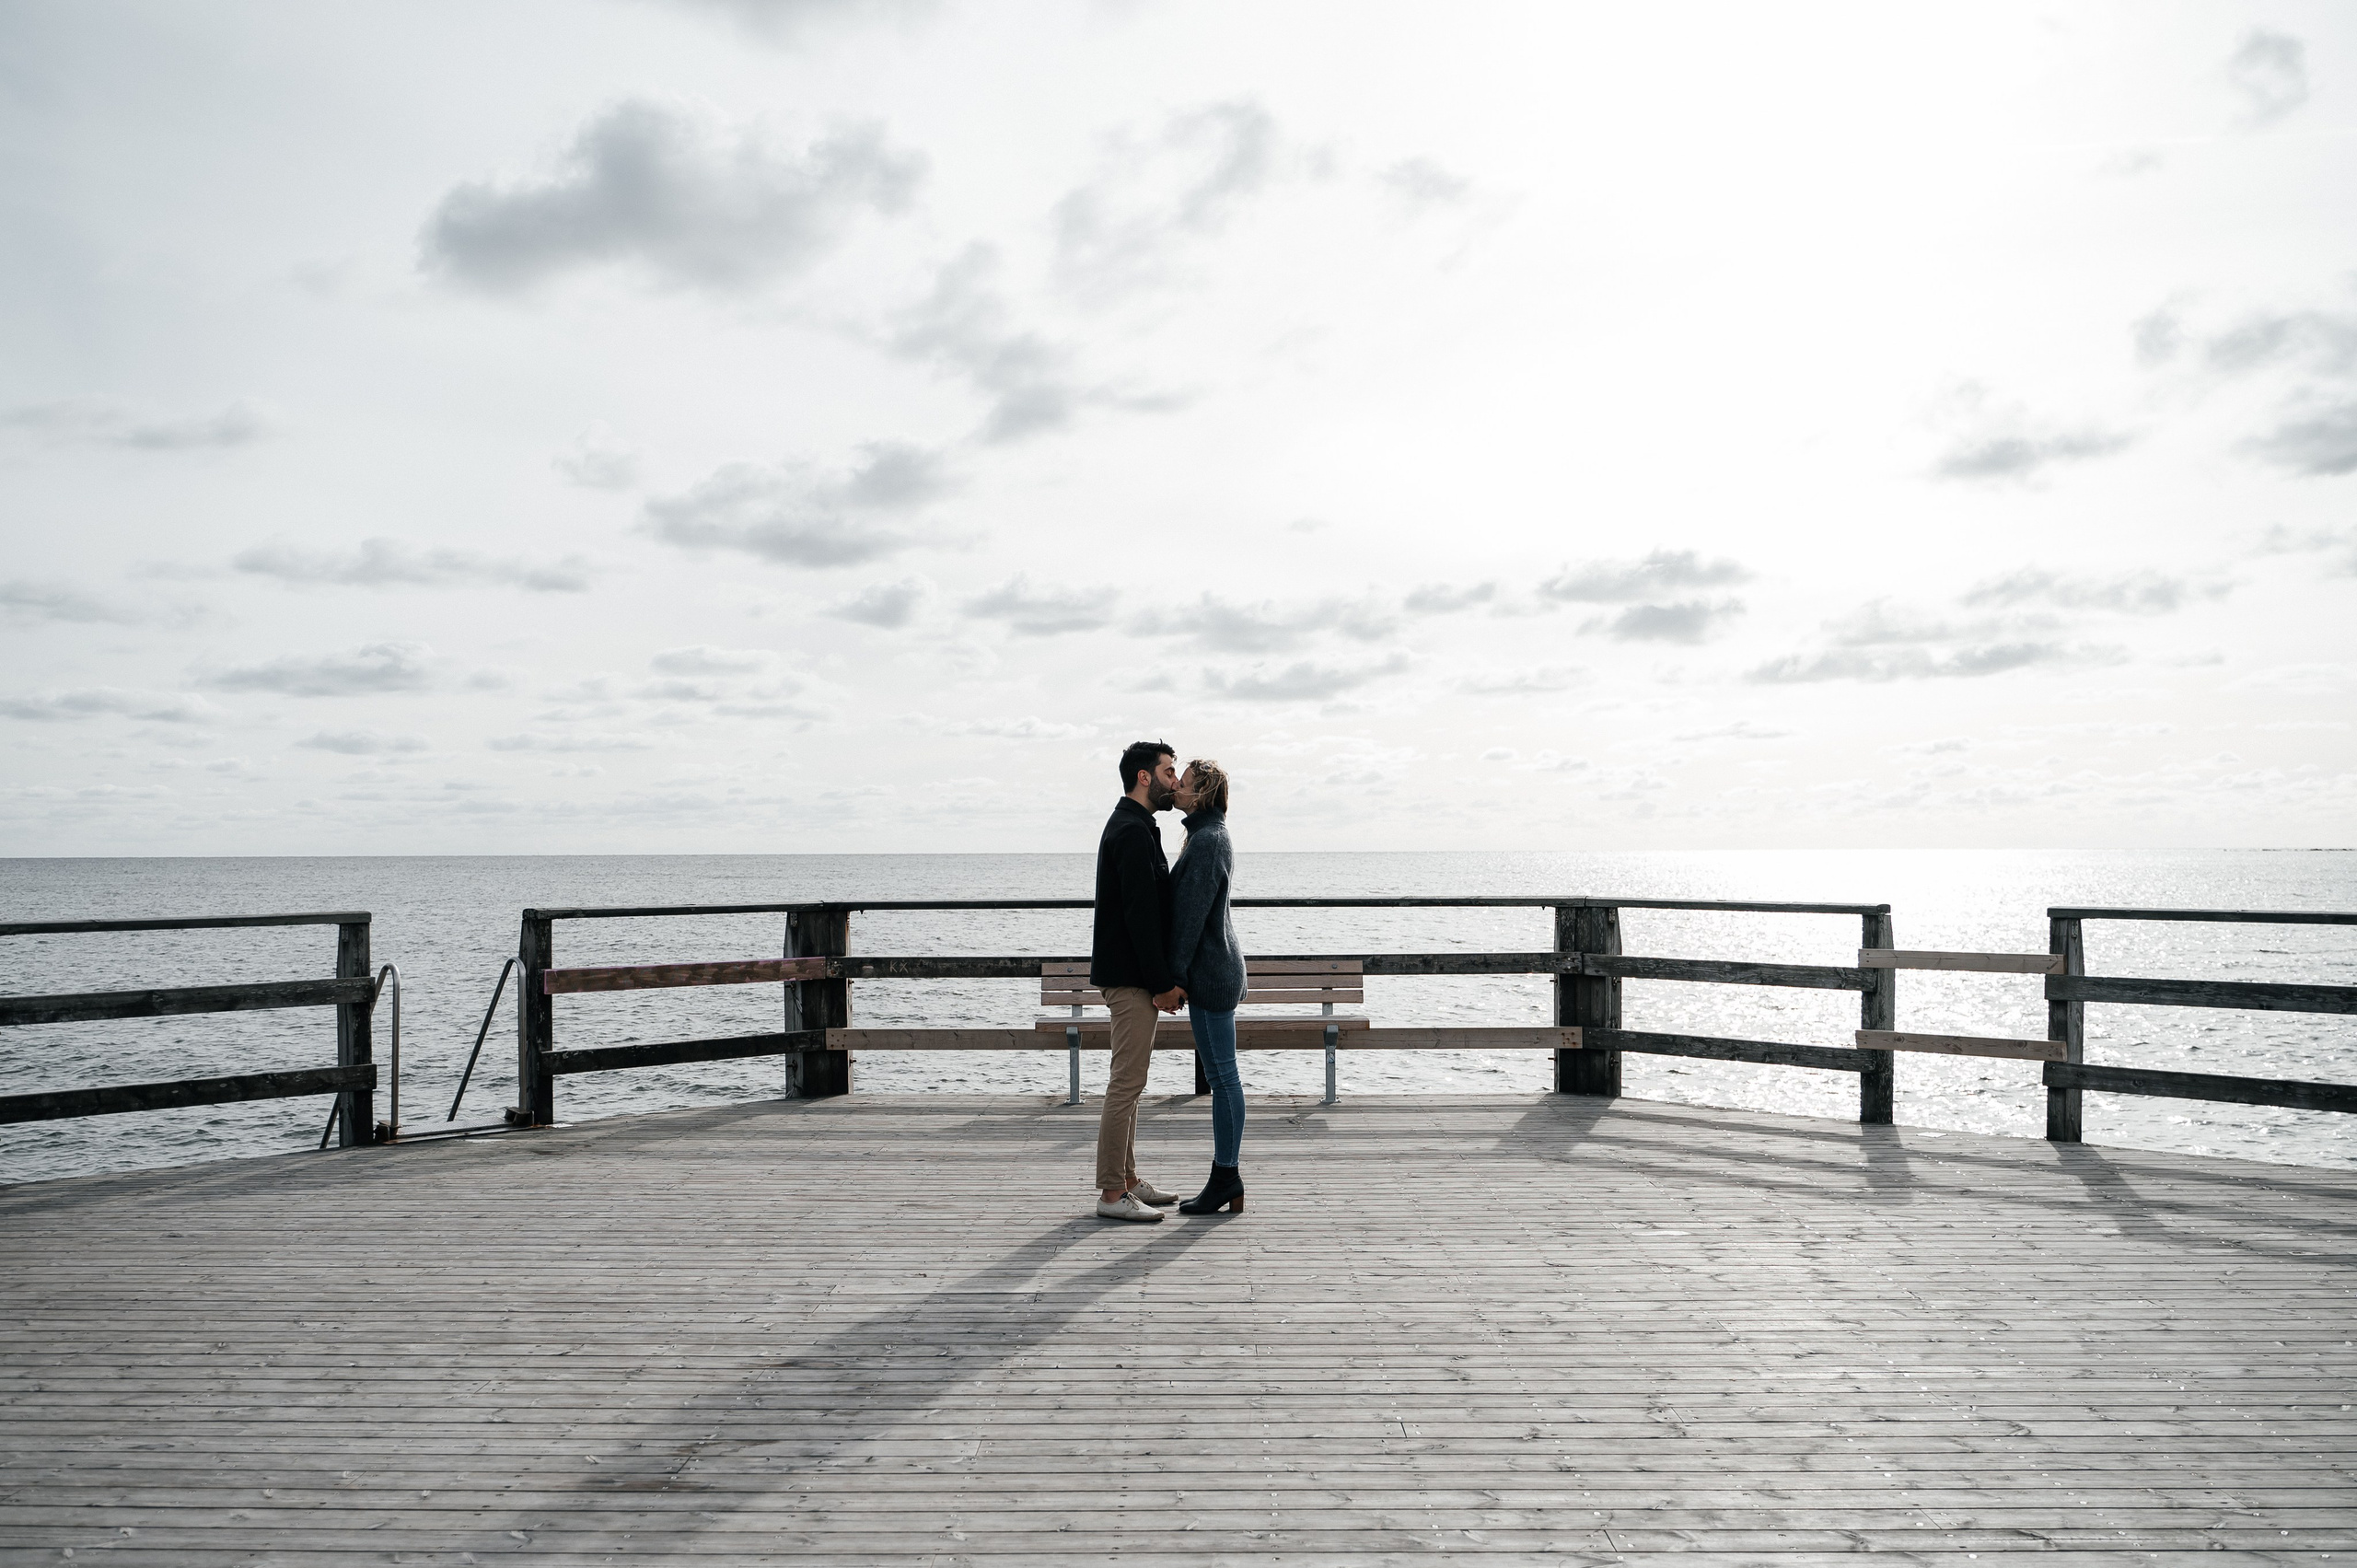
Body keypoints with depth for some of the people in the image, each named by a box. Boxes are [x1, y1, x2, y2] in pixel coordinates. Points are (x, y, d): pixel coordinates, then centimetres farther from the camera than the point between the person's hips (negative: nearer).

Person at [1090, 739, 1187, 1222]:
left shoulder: (1130, 827, 17)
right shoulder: (1134, 832, -16)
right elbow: (1141, 914, -22)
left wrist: (1164, 978, 18)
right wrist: (1161, 983, -20)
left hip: (1132, 976, 11)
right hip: (1132, 978, -11)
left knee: (1128, 1082, 15)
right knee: (1127, 1083, -7)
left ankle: (1127, 1179, 23)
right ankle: (1112, 1193, -2)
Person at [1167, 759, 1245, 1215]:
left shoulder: (1207, 841, -16)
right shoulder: (1208, 836, 16)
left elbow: (1192, 914, -19)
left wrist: (1174, 975, -17)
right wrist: (1179, 976, 21)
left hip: (1210, 972, -10)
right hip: (1214, 969, 10)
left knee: (1223, 1075, -3)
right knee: (1220, 1074, 12)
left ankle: (1227, 1176, 4)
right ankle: (1226, 1176, 18)